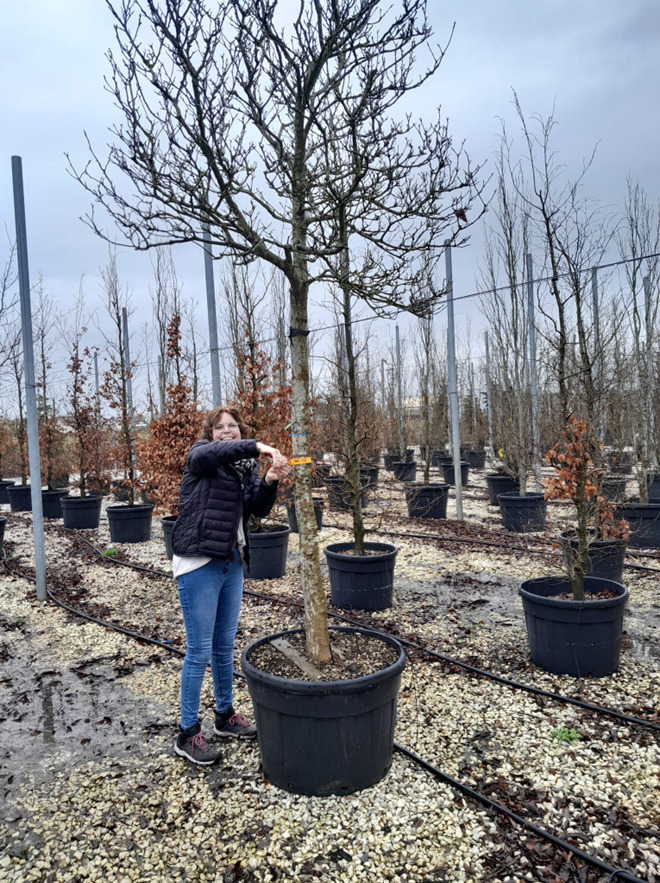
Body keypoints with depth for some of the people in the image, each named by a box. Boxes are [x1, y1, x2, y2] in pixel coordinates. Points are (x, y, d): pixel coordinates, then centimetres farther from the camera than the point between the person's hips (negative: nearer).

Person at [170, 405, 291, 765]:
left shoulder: (246, 467, 11)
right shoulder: (200, 456, -6)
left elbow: (259, 508, -1)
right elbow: (209, 453, -32)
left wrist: (270, 481, -20)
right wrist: (258, 447, -40)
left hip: (232, 563, 7)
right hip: (199, 564, -6)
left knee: (225, 646, 18)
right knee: (199, 650, 0)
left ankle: (225, 716, 35)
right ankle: (187, 734, 14)